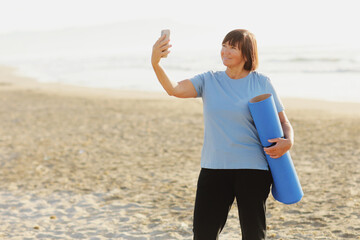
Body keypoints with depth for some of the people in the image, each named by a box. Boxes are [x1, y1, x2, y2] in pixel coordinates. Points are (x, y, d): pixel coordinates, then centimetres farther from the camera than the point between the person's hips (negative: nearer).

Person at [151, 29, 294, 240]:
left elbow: (283, 121, 6)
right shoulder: (209, 81, 5)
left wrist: (288, 141, -16)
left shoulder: (262, 83, 2)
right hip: (214, 168, 2)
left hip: (252, 169, -1)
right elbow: (174, 89, -10)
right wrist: (156, 64, -29)